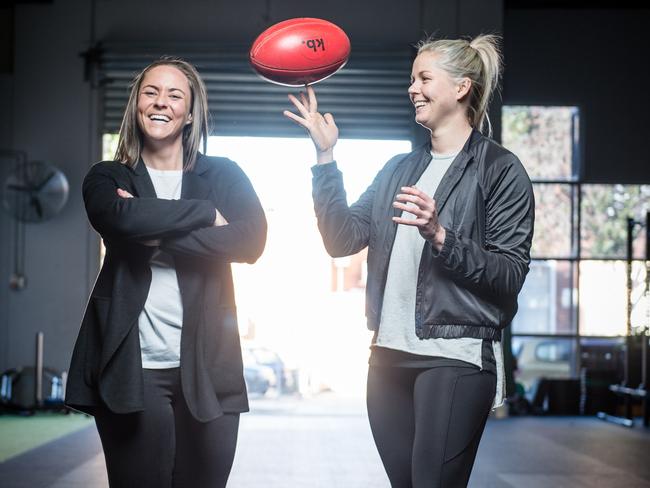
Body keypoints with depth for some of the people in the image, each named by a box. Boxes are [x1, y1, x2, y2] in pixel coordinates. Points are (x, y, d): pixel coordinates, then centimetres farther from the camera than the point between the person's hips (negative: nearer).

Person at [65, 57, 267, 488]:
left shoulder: (224, 175, 12)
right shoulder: (108, 178, 10)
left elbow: (251, 241, -7)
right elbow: (121, 217, -14)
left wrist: (158, 236, -12)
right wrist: (204, 211, -6)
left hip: (207, 367, 1)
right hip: (133, 366, -1)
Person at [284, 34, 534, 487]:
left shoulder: (500, 169, -2)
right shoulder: (399, 169, 18)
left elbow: (509, 275, -8)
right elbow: (342, 238, 10)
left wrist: (440, 236, -21)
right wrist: (326, 157, 7)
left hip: (455, 359, -6)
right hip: (389, 356, 7)